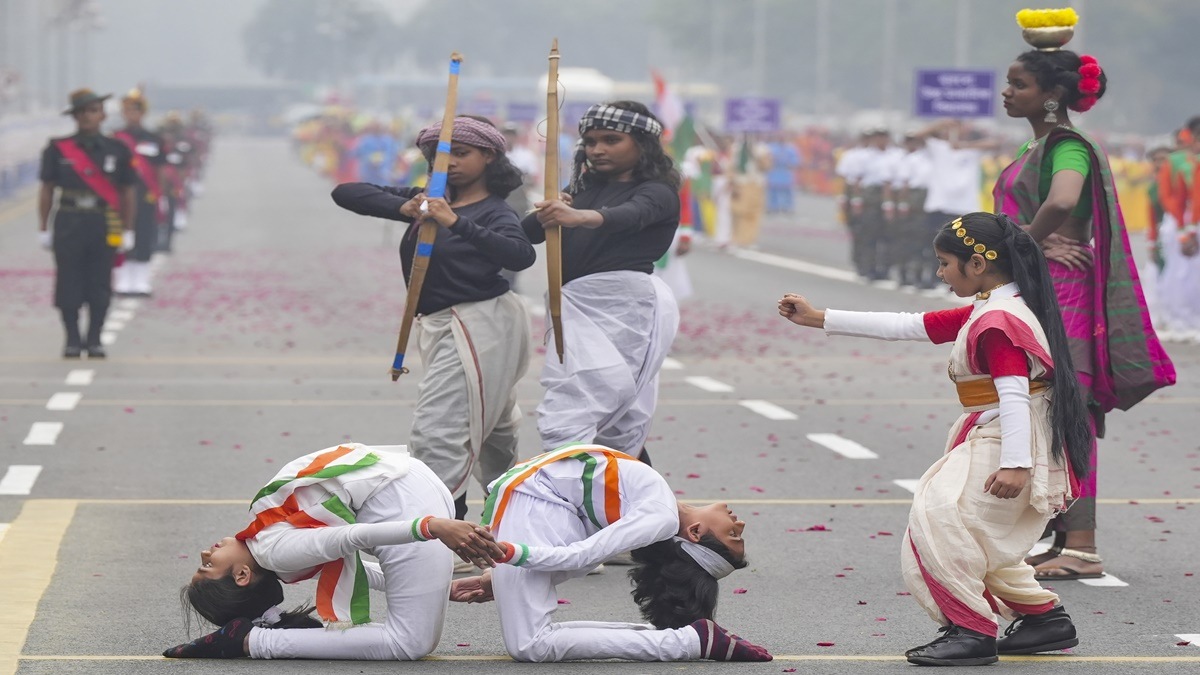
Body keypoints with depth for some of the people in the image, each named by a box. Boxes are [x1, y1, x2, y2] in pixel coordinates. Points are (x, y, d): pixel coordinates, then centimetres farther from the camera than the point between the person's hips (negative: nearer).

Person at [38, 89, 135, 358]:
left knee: (99, 285, 2)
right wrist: (44, 229, 3)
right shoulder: (58, 149, 3)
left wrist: (127, 231, 7)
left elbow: (126, 193, 10)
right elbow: (47, 190, 6)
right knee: (69, 284, 0)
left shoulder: (117, 150, 5)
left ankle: (95, 340, 11)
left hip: (104, 226, 0)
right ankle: (72, 340, 8)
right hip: (68, 225, 0)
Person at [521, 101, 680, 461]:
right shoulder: (585, 188, 20)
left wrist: (578, 216, -46)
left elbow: (631, 215, -26)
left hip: (623, 304, -8)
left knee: (566, 422, -19)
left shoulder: (657, 192, -2)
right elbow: (526, 233, 11)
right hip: (575, 306, 8)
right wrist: (544, 216, -13)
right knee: (618, 427, 12)